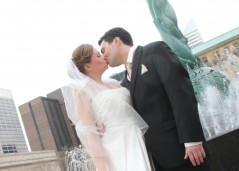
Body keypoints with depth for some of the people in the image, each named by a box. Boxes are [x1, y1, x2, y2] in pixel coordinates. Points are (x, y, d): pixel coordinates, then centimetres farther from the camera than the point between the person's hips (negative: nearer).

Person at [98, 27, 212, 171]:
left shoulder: (155, 50, -2)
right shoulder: (125, 83, 18)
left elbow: (180, 91, -12)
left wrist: (191, 139, -19)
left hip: (179, 146, -6)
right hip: (156, 156, 6)